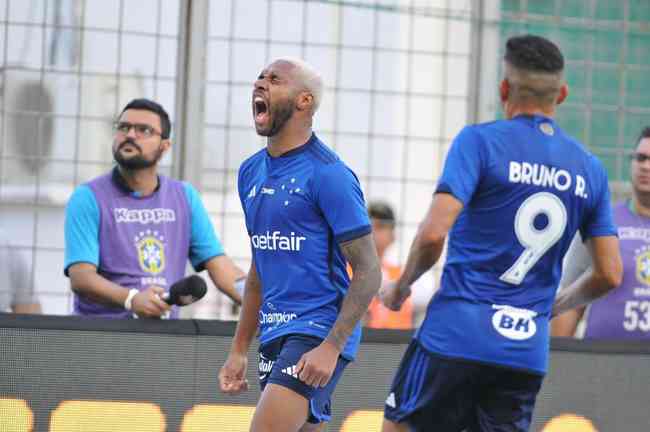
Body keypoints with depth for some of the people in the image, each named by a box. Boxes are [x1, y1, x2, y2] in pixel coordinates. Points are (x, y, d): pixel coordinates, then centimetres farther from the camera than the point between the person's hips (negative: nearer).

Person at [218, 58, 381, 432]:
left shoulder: (328, 174, -11)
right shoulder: (251, 172, 14)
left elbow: (368, 273, -12)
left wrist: (331, 347, -21)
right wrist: (239, 350, 20)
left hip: (318, 331, -8)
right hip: (274, 332, 8)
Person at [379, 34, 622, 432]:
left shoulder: (480, 141, -6)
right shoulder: (590, 169, 10)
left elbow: (433, 234, -15)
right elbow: (610, 275, 10)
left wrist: (401, 287, 3)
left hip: (457, 336, -4)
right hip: (528, 351, 4)